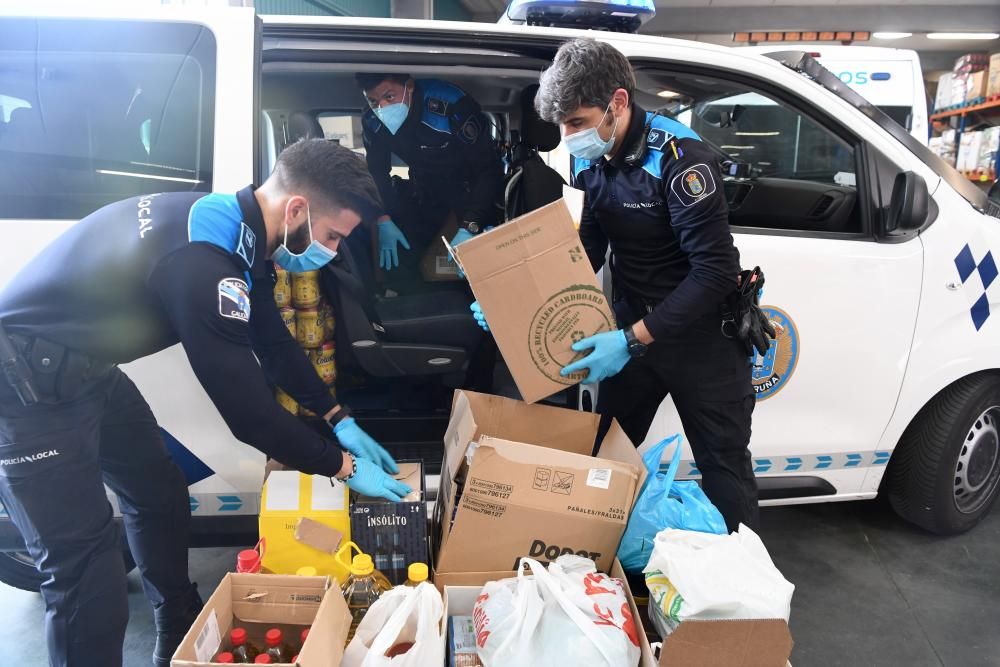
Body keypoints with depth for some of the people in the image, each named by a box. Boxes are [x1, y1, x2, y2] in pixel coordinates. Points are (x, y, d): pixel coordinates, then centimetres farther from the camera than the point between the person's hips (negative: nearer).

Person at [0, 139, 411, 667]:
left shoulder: (235, 228, -2)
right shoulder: (203, 259, -34)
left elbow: (274, 343, 10)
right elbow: (247, 409, -28)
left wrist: (340, 420, 7)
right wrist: (342, 465, -16)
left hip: (87, 371, 10)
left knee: (161, 497, 18)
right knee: (83, 566, -8)